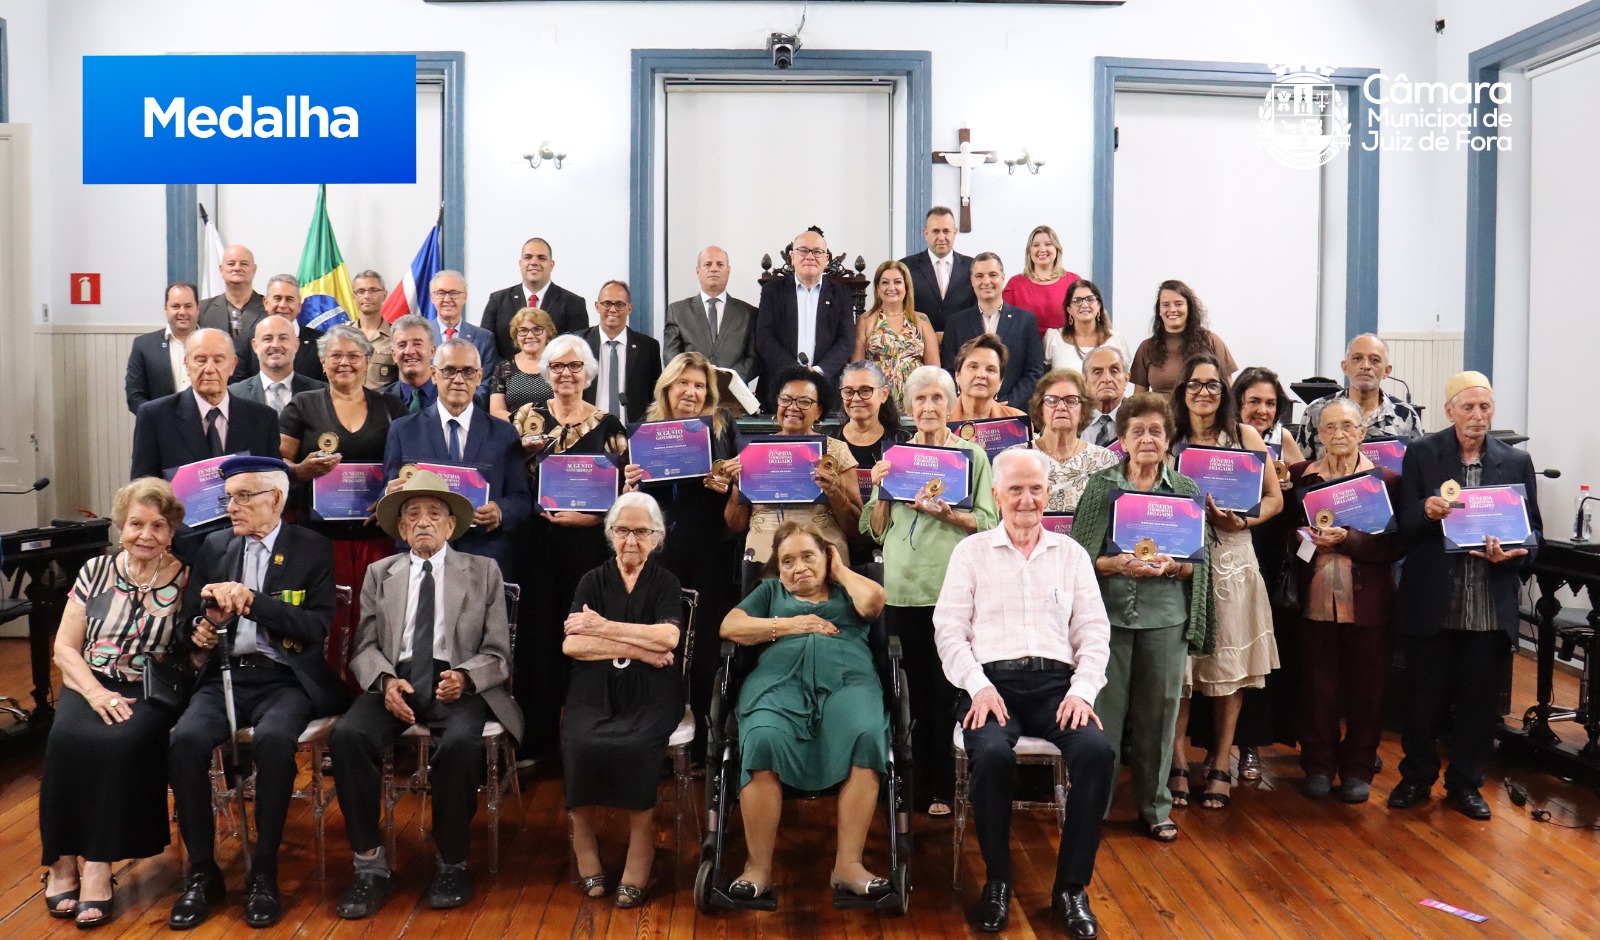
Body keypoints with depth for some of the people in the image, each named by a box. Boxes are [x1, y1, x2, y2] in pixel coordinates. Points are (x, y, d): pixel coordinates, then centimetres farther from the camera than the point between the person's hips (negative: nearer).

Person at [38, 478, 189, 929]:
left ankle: (98, 866, -21)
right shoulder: (95, 571, 6)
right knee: (67, 738, -29)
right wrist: (95, 693, -12)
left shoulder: (186, 580, 0)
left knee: (123, 742, -32)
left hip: (151, 694, -2)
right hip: (90, 685, 2)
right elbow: (65, 647, 4)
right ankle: (63, 858, -14)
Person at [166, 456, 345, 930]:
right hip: (225, 675, 4)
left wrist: (253, 600, -19)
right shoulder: (215, 546, 15)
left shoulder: (313, 549, 3)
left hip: (284, 679, -3)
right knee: (186, 739, -27)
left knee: (273, 740, -34)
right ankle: (202, 872, -12)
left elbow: (317, 627, -7)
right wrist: (201, 626, -8)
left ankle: (263, 874, -17)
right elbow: (188, 619, 16)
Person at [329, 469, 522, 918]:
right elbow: (365, 646, 9)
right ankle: (371, 864, -13)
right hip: (395, 681, 2)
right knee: (346, 735, -28)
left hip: (456, 682, -2)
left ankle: (451, 863, -11)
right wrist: (385, 681, -14)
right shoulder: (379, 574, 17)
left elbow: (497, 654, 6)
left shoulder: (483, 572, 11)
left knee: (461, 743, -34)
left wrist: (464, 678, -16)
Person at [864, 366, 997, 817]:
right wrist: (881, 491, -3)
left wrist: (946, 513, -15)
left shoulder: (972, 454, 6)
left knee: (947, 689, 0)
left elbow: (989, 522, 0)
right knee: (911, 687, 7)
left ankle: (942, 788, 10)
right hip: (902, 587, 3)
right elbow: (876, 530, 13)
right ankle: (912, 783, 17)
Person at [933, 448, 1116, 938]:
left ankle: (1071, 885, -10)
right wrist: (978, 686, -11)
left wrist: (1083, 689, -7)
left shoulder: (1071, 553, 17)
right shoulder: (971, 551, 11)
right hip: (992, 680, -2)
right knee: (992, 754, -33)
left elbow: (1094, 631, 11)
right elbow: (949, 628, 4)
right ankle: (998, 879, -8)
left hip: (1055, 681, 2)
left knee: (1097, 751, -28)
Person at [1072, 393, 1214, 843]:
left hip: (1166, 616, 1)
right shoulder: (1101, 485, 3)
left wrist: (1173, 567, -13)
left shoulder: (1187, 490, 7)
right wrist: (1115, 564, -17)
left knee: (1158, 711, 7)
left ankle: (1154, 806, 23)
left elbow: (1200, 562, 6)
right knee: (1103, 709, 1)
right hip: (1108, 613, -1)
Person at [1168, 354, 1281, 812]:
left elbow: (1274, 498, 6)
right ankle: (1178, 761, 10)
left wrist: (1243, 521, -11)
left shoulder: (1244, 435, 5)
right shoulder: (1168, 439, 6)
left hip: (1231, 560, 0)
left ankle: (1221, 764, 15)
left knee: (1230, 665, 3)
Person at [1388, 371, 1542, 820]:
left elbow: (1533, 529, 8)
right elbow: (1404, 523, -2)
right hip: (1432, 602, -2)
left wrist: (1515, 553, -14)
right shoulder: (1421, 454, 1)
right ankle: (1417, 777, 25)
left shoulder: (1516, 461, 7)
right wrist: (1427, 511, -24)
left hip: (1491, 607, 2)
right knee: (1424, 695, 7)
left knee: (1480, 698, 9)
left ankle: (1465, 783, 26)